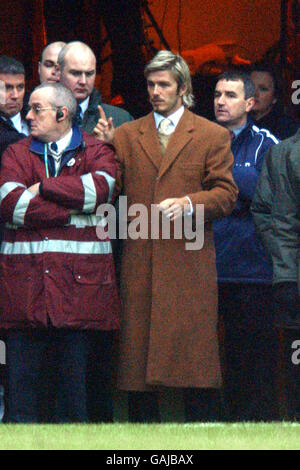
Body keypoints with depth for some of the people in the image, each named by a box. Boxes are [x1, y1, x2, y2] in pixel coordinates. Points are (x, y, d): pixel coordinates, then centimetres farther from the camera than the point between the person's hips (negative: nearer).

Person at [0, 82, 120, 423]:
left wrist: (43, 188, -7)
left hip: (78, 279, -1)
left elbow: (102, 187, -12)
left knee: (75, 372, 1)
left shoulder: (97, 151, 11)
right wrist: (70, 211, -8)